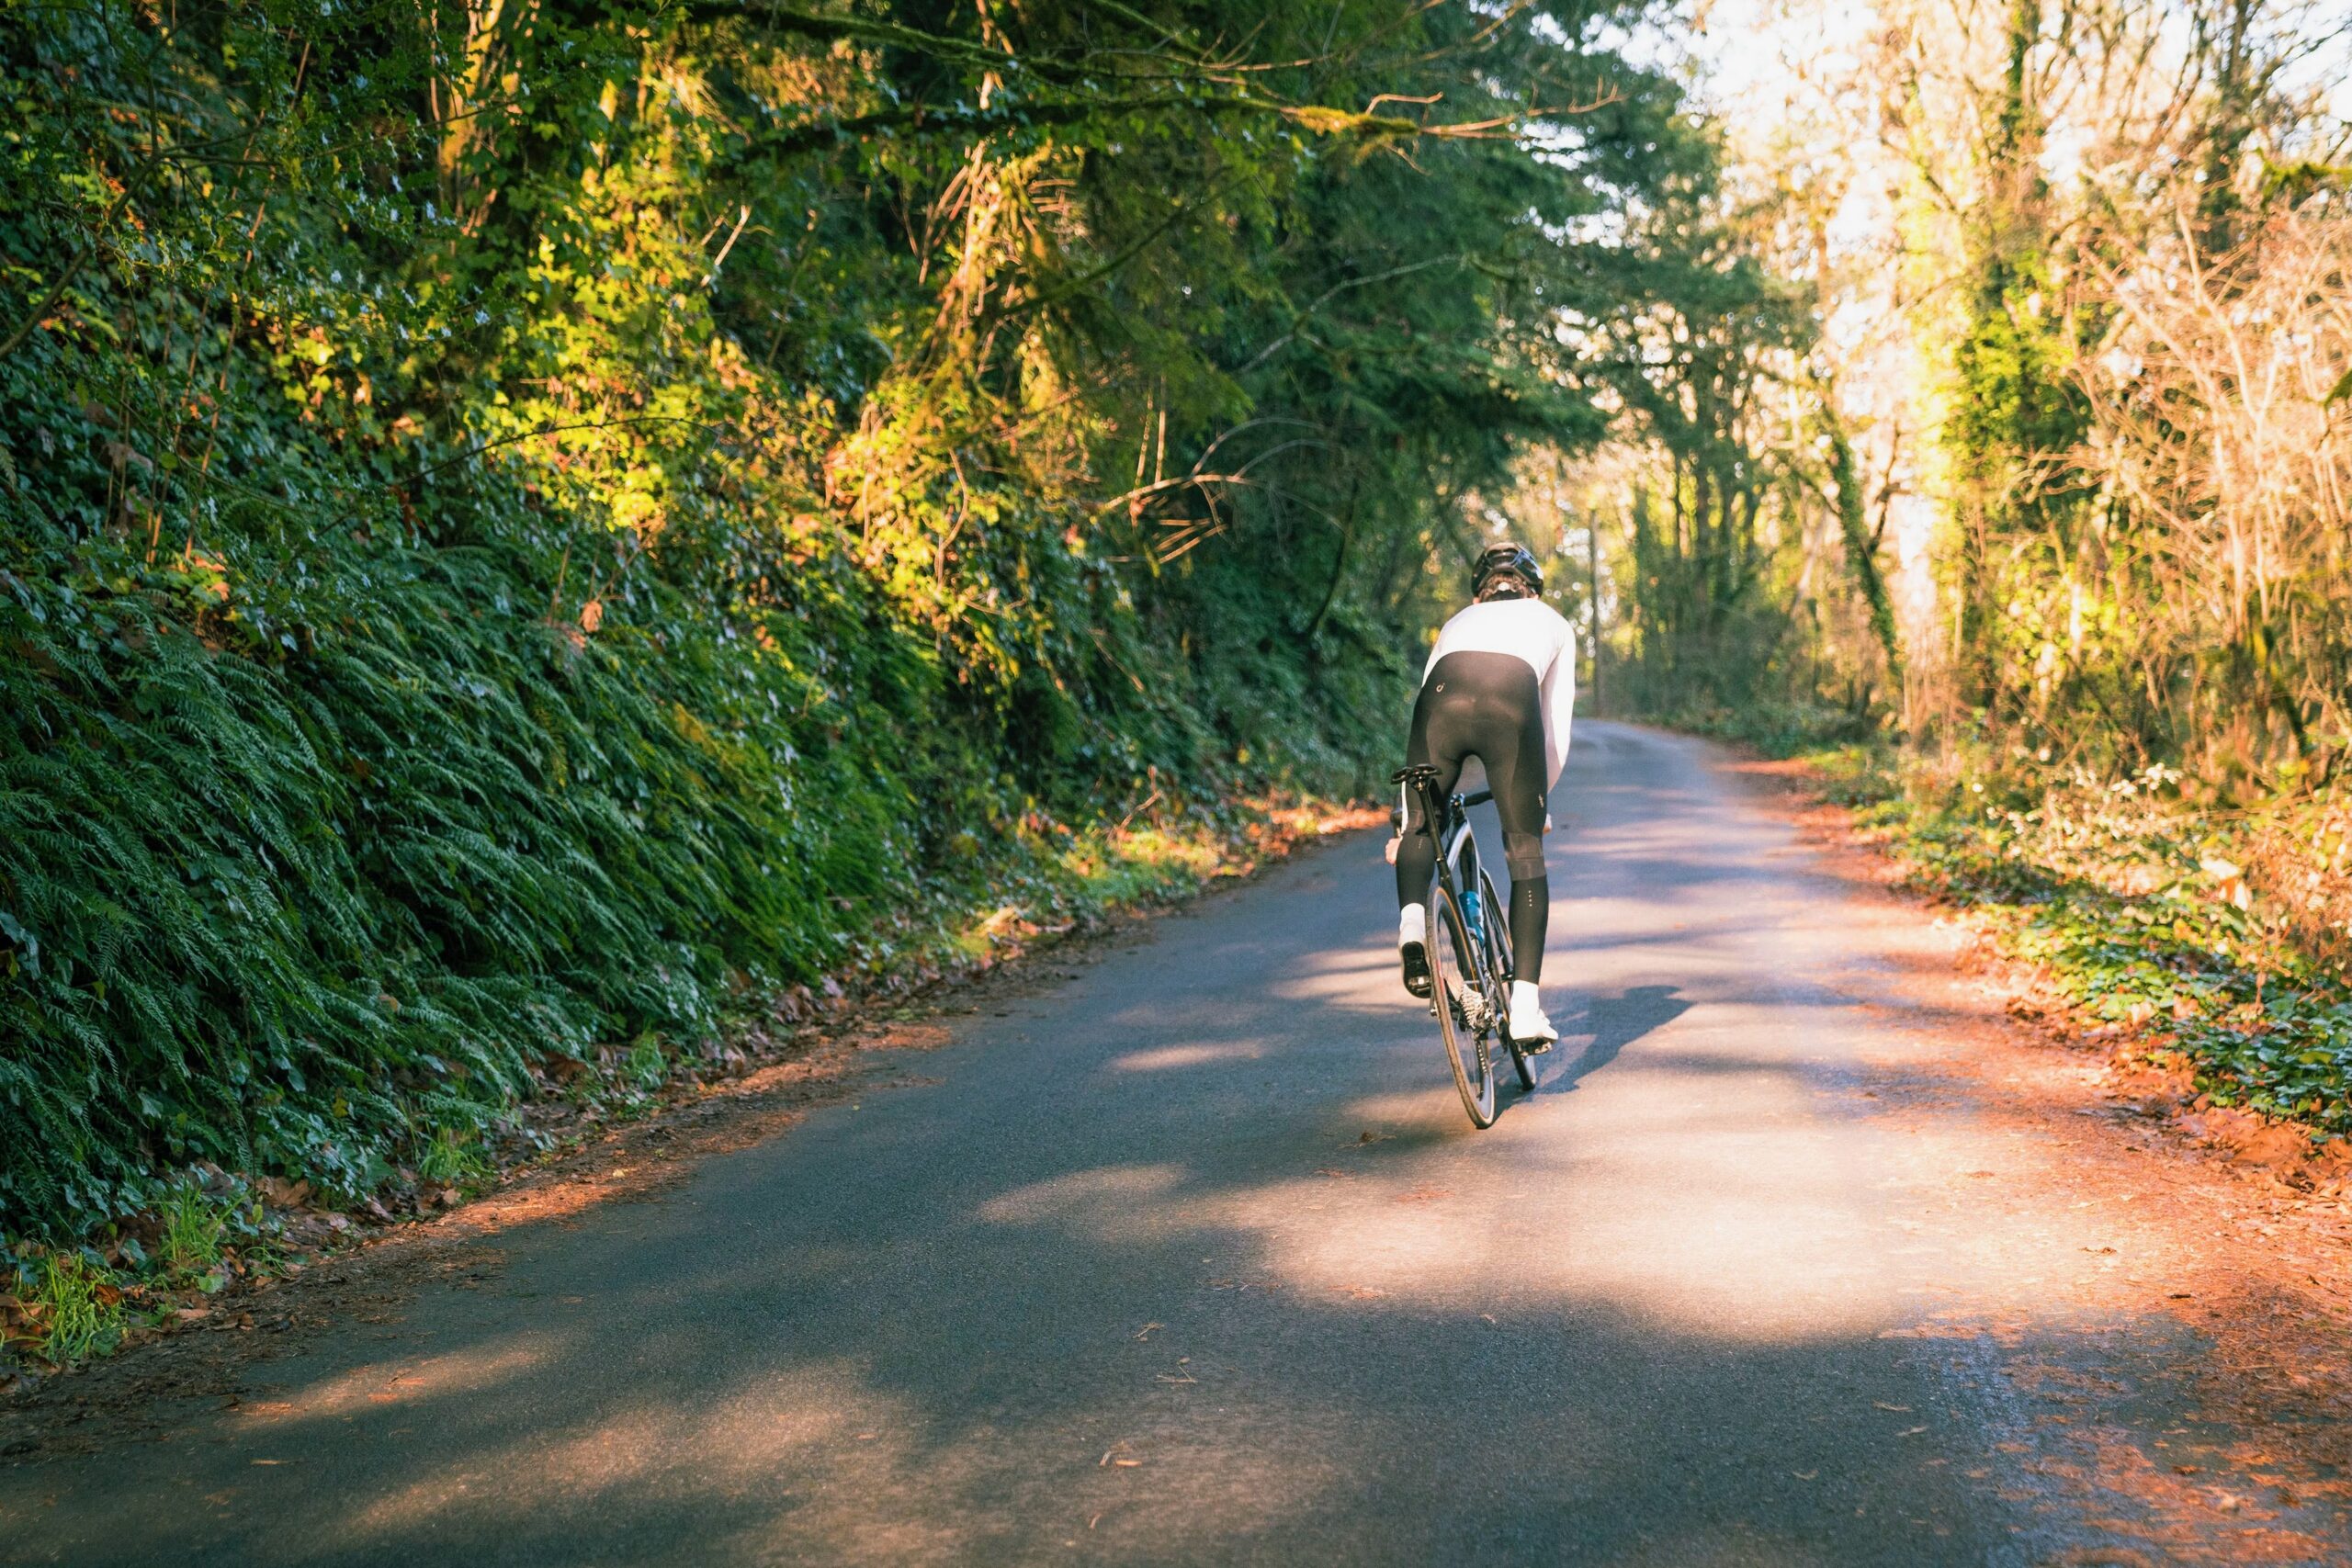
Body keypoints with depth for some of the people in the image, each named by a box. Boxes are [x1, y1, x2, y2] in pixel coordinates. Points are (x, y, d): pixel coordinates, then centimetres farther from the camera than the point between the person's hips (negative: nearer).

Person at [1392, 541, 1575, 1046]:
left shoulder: (1458, 622, 40)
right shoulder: (1555, 623, 36)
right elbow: (1557, 729, 32)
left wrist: (1407, 822, 42)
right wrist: (1539, 797, 47)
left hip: (1443, 700, 1)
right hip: (1512, 703, -1)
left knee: (1421, 827, 24)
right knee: (1526, 853, 11)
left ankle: (1411, 922, -6)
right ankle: (1526, 1008, 6)